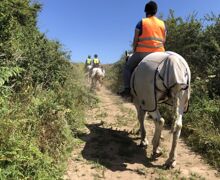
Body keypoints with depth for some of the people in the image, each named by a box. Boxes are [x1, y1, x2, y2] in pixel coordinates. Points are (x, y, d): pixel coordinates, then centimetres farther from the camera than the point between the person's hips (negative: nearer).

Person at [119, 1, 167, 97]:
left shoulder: (141, 23, 2)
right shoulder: (162, 24, 12)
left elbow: (135, 40, 1)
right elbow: (163, 41, 13)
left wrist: (134, 52, 14)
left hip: (143, 52, -3)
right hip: (158, 53, 3)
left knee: (128, 67, 16)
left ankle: (127, 89, 4)